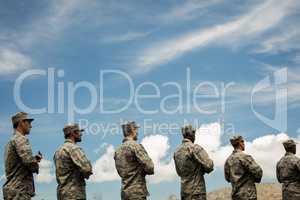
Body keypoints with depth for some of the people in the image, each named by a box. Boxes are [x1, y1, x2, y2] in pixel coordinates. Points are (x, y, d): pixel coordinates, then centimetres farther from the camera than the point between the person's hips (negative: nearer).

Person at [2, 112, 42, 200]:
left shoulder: (11, 141, 21)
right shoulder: (21, 139, -9)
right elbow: (29, 161, -21)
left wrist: (35, 158, 9)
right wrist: (36, 166, 1)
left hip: (12, 190, 10)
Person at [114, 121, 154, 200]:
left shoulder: (117, 150, 13)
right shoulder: (135, 146, -11)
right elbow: (149, 167, -15)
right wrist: (142, 170, 6)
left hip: (124, 191, 8)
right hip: (137, 192, -8)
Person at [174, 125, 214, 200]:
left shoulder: (177, 151, 12)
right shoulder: (195, 148, -12)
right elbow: (209, 165, -17)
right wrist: (202, 170, 5)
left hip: (184, 191, 8)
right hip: (197, 191, -7)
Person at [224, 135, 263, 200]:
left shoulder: (228, 160, 9)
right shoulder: (245, 157, -13)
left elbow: (227, 178, 16)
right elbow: (258, 171, -15)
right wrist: (256, 179, 5)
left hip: (235, 195, 7)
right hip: (248, 195, -7)